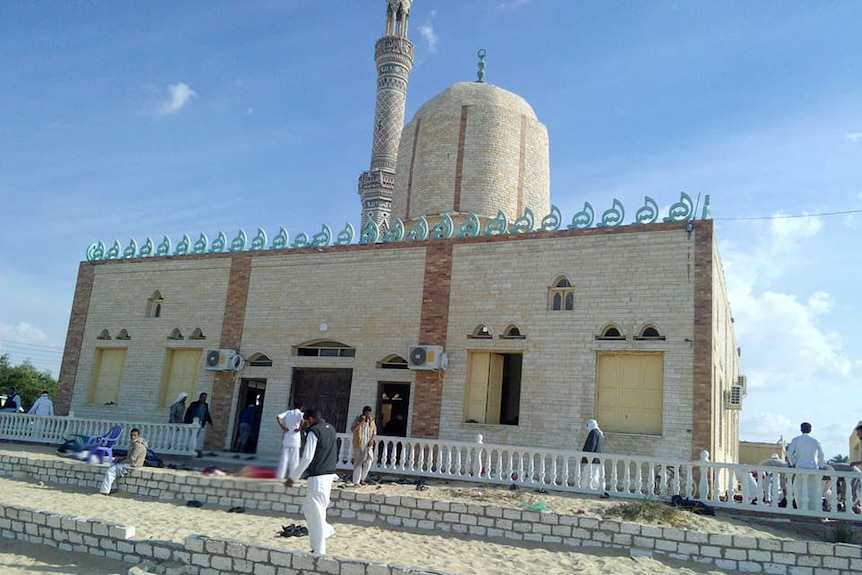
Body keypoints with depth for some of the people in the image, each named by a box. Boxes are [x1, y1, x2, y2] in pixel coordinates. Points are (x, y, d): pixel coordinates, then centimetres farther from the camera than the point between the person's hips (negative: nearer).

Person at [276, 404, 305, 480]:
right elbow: (303, 419, -26)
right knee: (294, 459, 4)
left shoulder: (288, 412, 10)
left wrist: (283, 427, 0)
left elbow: (278, 417, -2)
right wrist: (300, 429, -14)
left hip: (286, 438, 4)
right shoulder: (300, 414, -2)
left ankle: (280, 475, 5)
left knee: (284, 458, 7)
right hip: (295, 439, -4)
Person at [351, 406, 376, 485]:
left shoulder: (371, 420, 6)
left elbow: (374, 430, 16)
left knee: (369, 460, -9)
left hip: (368, 445, 3)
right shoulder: (357, 419, -6)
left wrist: (372, 439, 0)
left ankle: (362, 478, 12)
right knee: (357, 463, 1)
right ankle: (356, 482, 6)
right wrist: (361, 422, -26)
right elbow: (352, 429, -19)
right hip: (358, 444, -3)